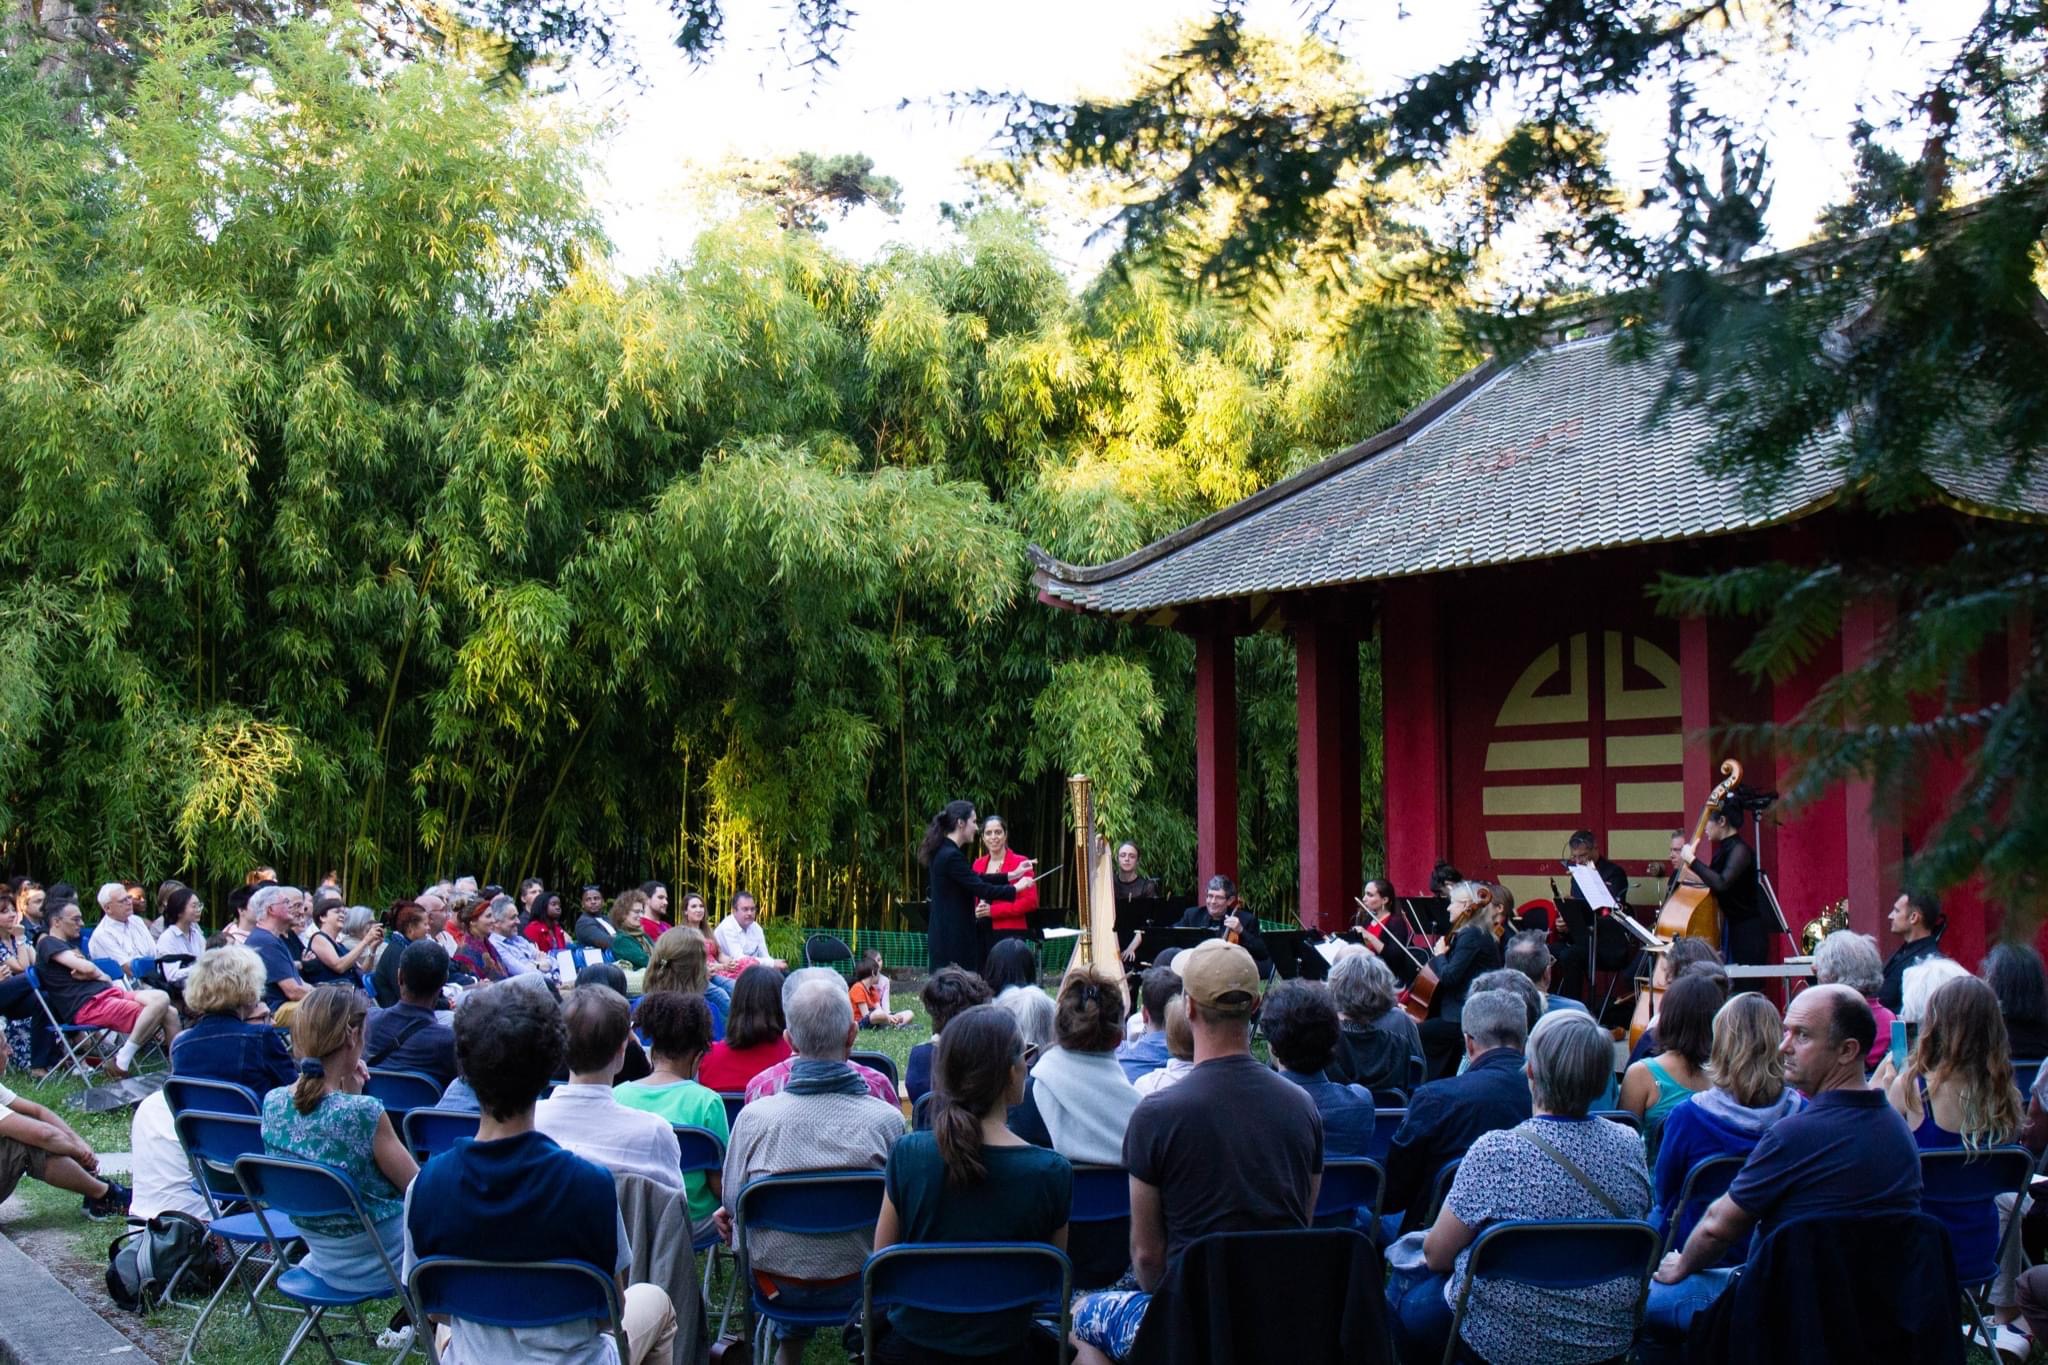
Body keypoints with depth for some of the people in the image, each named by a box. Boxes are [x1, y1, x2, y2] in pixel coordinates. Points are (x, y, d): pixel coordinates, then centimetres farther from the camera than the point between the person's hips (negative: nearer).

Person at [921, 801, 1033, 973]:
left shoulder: (942, 852, 12)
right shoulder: (952, 856, -18)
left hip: (944, 935, 10)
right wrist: (1015, 889, -5)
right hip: (954, 938, -10)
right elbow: (981, 889, -18)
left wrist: (1011, 875, 16)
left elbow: (974, 878, 19)